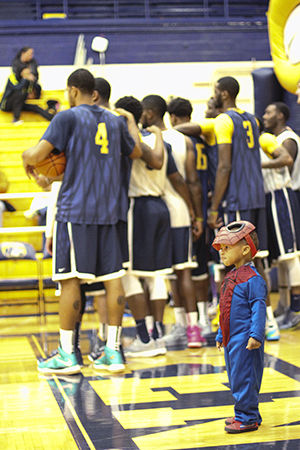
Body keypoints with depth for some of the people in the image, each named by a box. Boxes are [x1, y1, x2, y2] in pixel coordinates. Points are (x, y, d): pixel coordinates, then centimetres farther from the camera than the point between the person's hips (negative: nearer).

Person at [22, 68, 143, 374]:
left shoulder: (68, 117, -5)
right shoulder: (115, 121, 13)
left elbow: (37, 155, -13)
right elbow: (136, 153, 31)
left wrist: (26, 158, 10)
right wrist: (131, 123, 45)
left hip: (75, 211, -6)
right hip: (108, 211, 6)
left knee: (70, 278, -2)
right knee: (111, 275, 6)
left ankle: (67, 354, 1)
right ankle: (113, 351, 8)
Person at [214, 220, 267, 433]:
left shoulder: (252, 279, -14)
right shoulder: (230, 278, 15)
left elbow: (258, 308, -18)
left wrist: (256, 335, -24)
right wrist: (221, 335, 26)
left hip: (245, 340, -10)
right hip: (231, 339, 10)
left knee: (243, 378, -6)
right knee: (236, 378, 15)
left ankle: (247, 418, 2)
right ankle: (246, 414, 26)